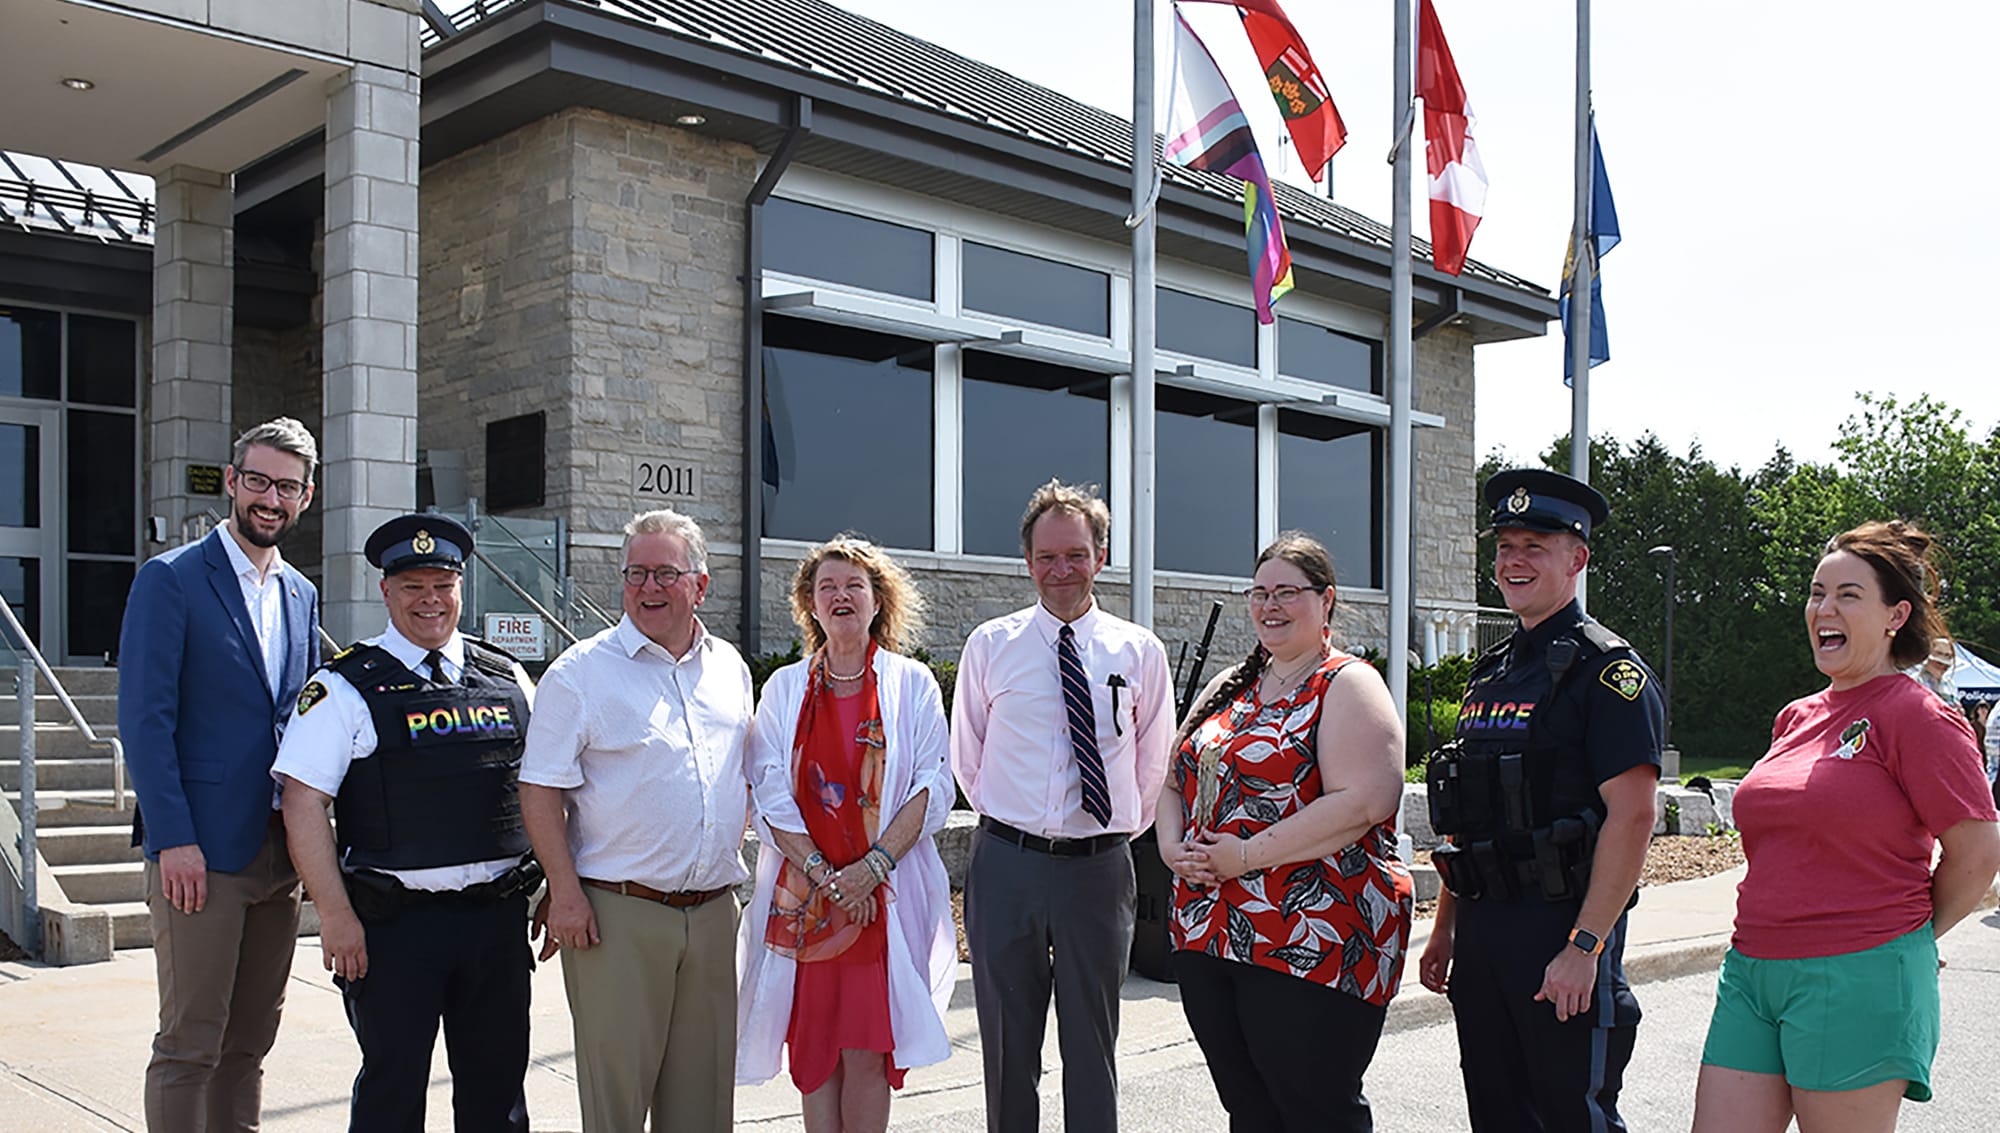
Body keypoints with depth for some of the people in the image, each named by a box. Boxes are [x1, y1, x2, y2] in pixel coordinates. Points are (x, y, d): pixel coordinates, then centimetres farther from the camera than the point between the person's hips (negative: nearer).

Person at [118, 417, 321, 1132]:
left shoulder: (302, 595, 14)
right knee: (190, 1043, -1)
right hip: (200, 854, -6)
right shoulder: (170, 580, -5)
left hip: (279, 853, 6)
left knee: (251, 1040, 12)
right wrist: (174, 839, -17)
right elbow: (144, 718, -11)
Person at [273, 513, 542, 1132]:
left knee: (497, 1082, 12)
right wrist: (336, 916, -12)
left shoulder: (508, 680, 9)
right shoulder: (344, 688, -3)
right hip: (394, 923, -4)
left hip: (498, 915, 4)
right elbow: (303, 805, -7)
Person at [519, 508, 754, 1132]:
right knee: (616, 1081, 0)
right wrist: (566, 892, -13)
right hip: (618, 913, -4)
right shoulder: (581, 672, -4)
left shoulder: (730, 668, 11)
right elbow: (541, 790, -7)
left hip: (714, 911, 5)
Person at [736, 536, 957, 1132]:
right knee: (812, 1044, 3)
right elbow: (769, 793, 2)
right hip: (803, 893, 2)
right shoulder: (785, 687, 9)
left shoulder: (912, 683, 5)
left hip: (886, 893, -1)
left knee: (868, 1051, -2)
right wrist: (823, 875, -9)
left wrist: (873, 866, -12)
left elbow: (935, 786, -1)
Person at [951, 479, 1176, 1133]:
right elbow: (967, 758, 12)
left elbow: (1154, 764, 12)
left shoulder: (1139, 651, 2)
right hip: (1006, 864, 0)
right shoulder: (989, 646, 2)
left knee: (1092, 1048, 9)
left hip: (1099, 866, 0)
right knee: (1007, 1048, 11)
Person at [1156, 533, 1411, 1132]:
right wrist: (1173, 847, -2)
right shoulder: (1229, 688, 16)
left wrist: (1248, 855, -18)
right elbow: (1176, 783, 20)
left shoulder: (1347, 685, -6)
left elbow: (1364, 801, -19)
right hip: (1207, 938, 7)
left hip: (1311, 946, -7)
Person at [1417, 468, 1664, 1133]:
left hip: (1562, 931, -7)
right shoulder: (1491, 673, 15)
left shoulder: (1606, 670, -9)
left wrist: (1584, 947, -21)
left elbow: (1631, 815, -17)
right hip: (1482, 938, 7)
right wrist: (1445, 929, 16)